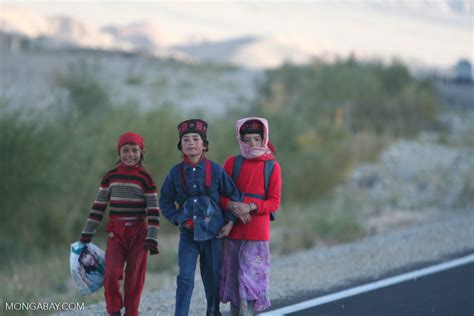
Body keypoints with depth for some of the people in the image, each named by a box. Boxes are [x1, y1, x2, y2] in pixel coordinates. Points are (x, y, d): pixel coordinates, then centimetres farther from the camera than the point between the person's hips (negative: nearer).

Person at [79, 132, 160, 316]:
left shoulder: (145, 179, -3)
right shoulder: (110, 177, 4)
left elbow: (153, 211, -5)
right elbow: (98, 207, 8)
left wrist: (152, 239, -12)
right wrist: (87, 234, 5)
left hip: (138, 233, -1)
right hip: (116, 233, 1)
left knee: (134, 278, 1)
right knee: (111, 274, -13)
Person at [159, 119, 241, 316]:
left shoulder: (215, 170, -3)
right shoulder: (176, 172, -1)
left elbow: (233, 195, 6)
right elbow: (165, 201, 9)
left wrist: (230, 221, -1)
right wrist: (178, 218, -5)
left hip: (213, 232, 0)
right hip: (188, 233, 0)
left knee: (213, 278, 11)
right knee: (185, 278, -12)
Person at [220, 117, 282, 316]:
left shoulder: (272, 167, 4)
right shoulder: (232, 163, 7)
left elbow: (274, 202, 0)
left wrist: (250, 207, -16)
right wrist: (233, 207, -16)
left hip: (257, 231, -2)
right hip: (233, 230, 2)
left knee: (250, 277, -9)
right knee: (233, 276, 5)